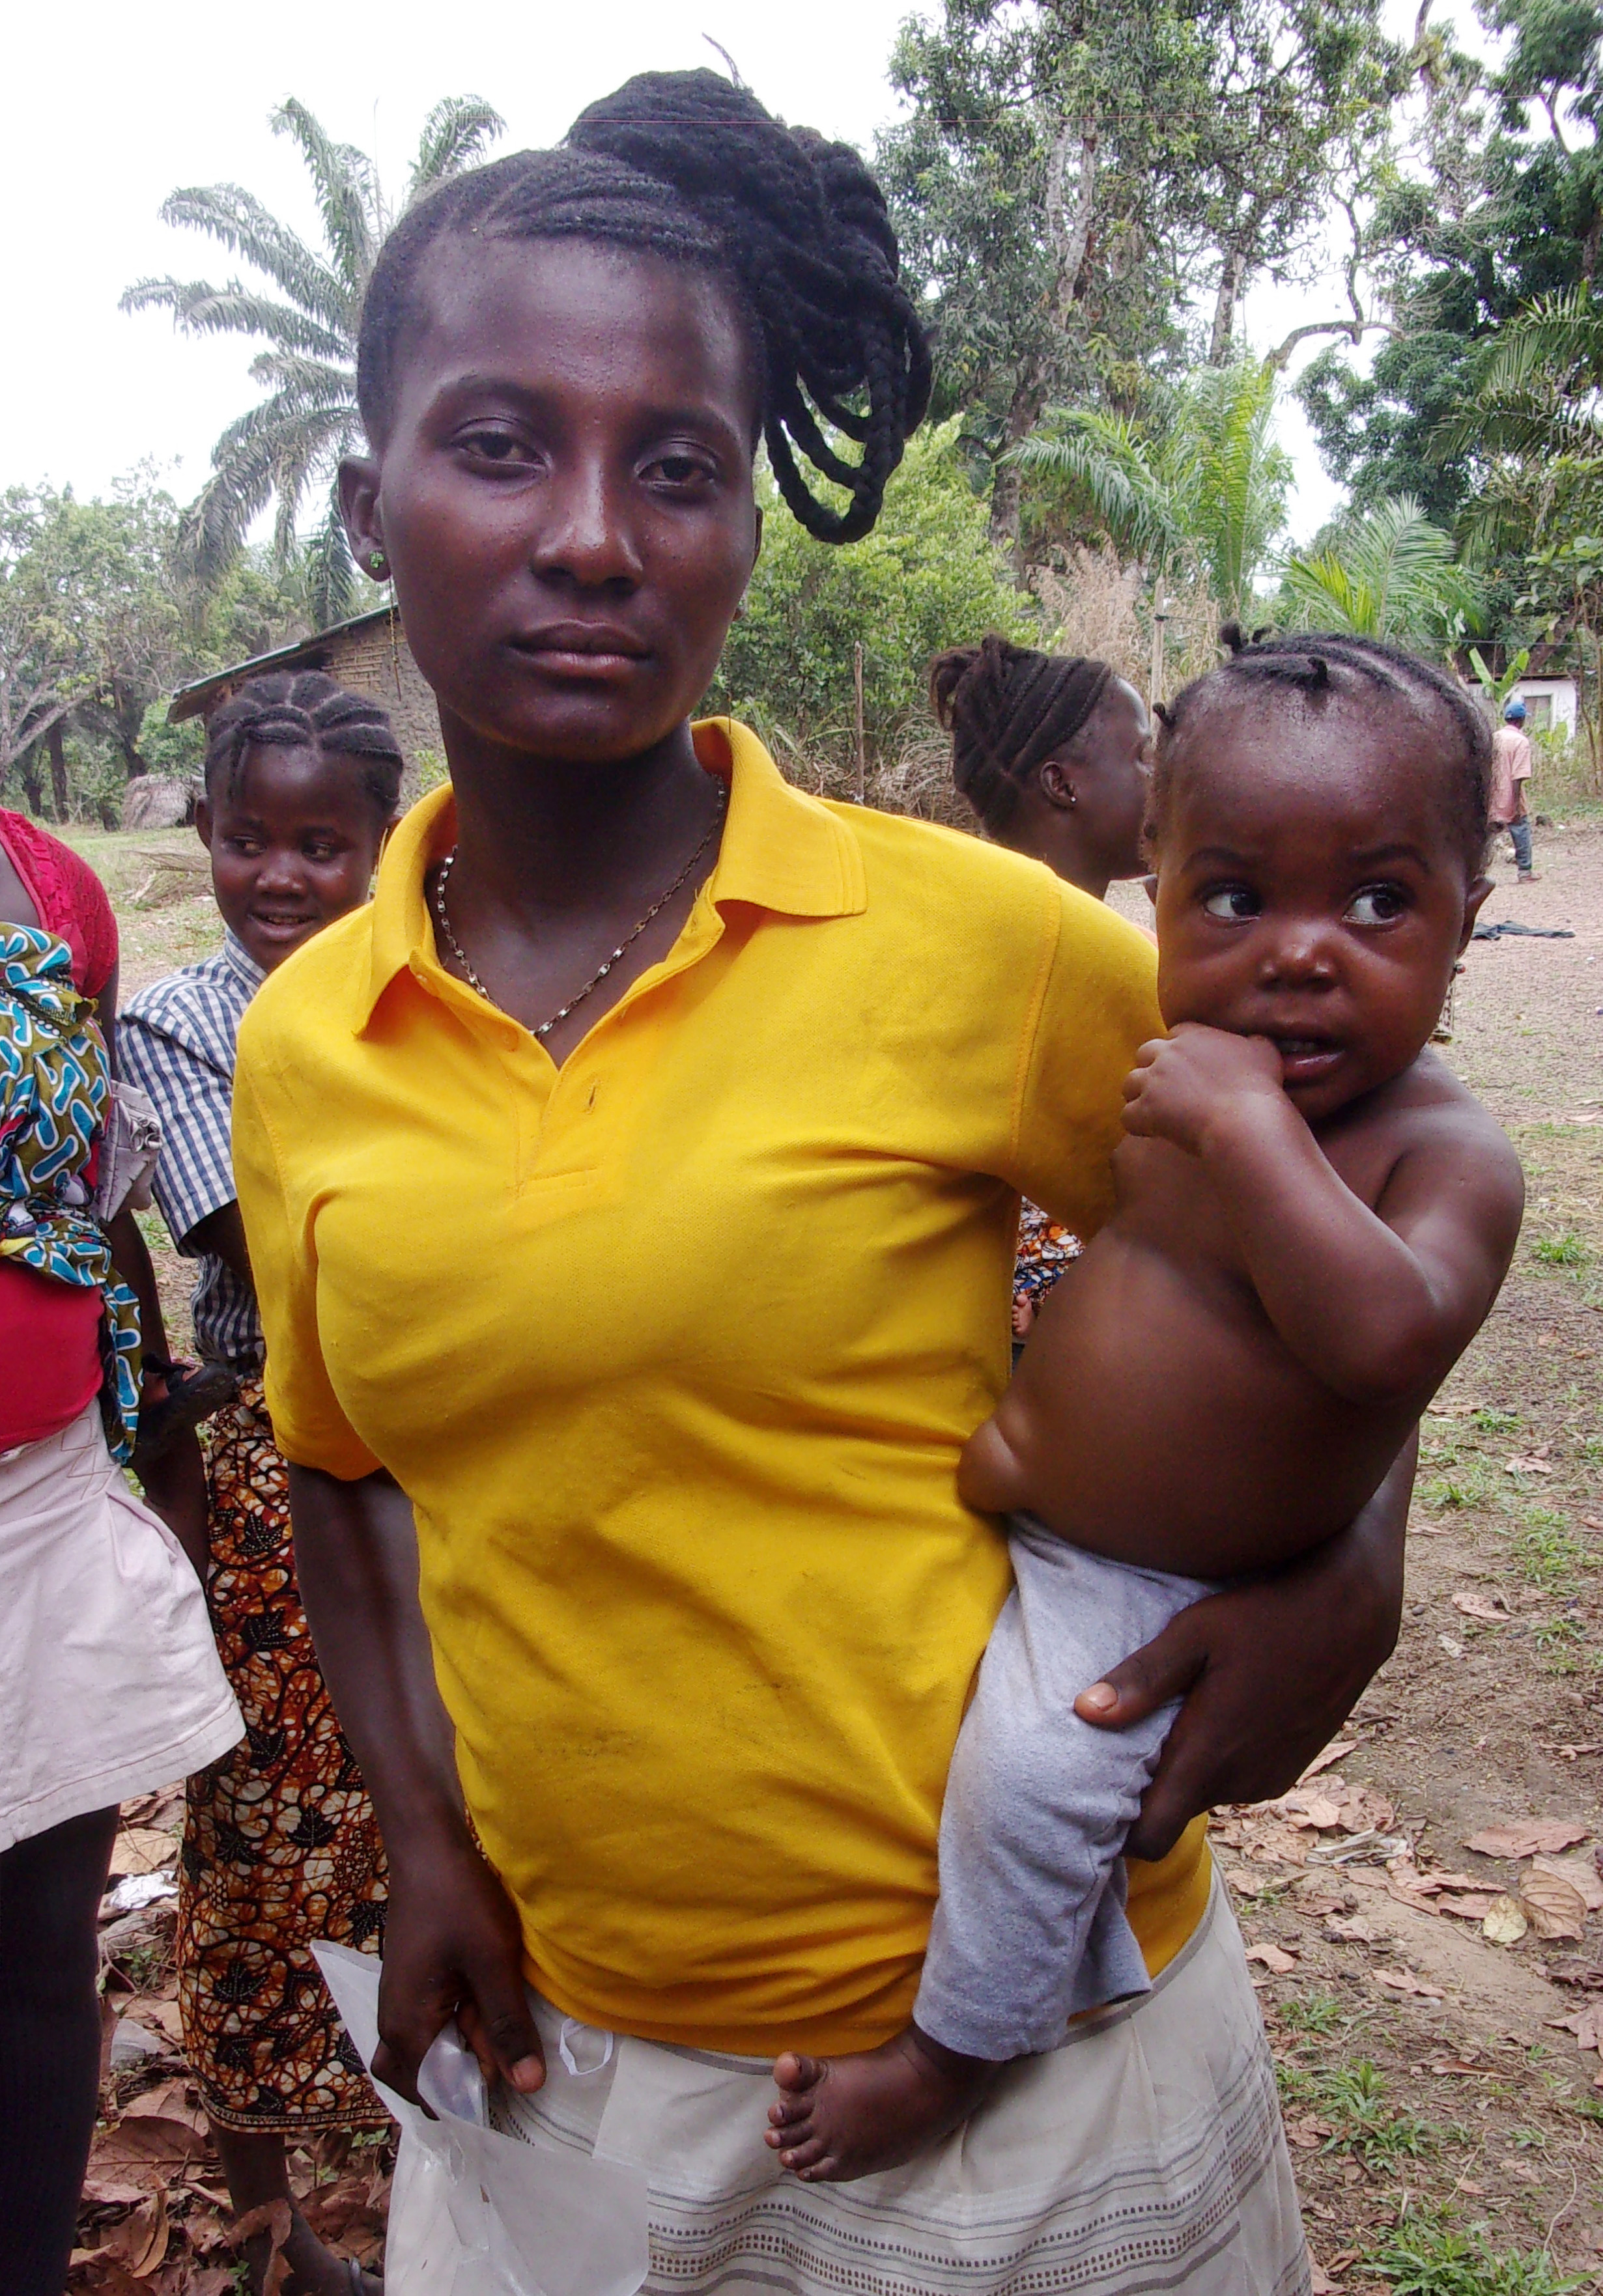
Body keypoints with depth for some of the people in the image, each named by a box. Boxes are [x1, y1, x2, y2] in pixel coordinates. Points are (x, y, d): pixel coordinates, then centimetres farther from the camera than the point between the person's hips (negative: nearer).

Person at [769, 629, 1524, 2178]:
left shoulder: (1448, 1153, -21)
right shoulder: (1173, 1074, -2)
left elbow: (1384, 1336, -41)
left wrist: (1246, 1124, -38)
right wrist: (1013, 1412, 4)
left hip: (1154, 1592, -7)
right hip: (1020, 1505, 8)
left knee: (1032, 1765, -23)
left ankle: (955, 2050, 6)